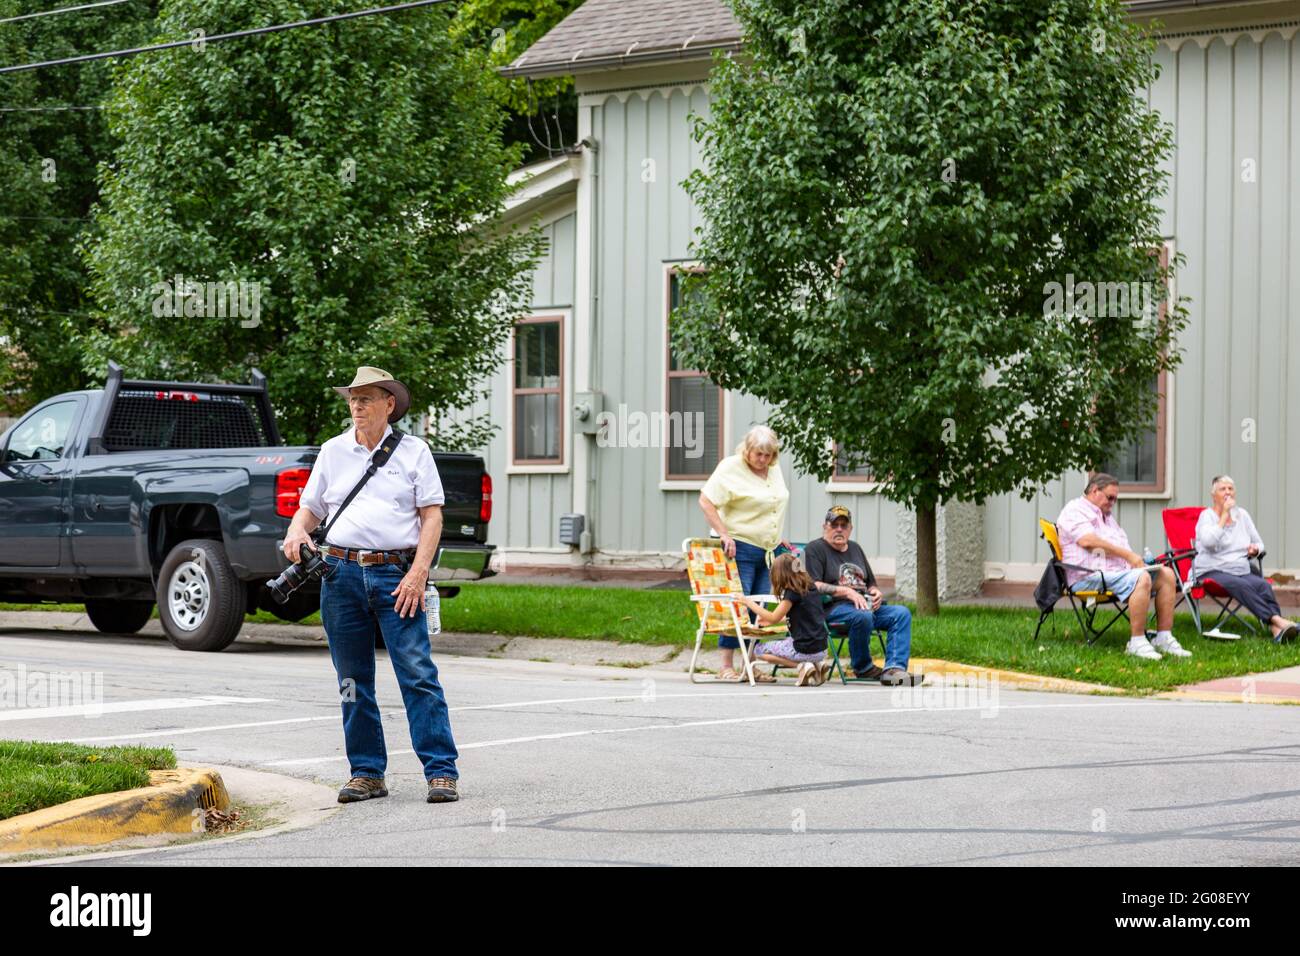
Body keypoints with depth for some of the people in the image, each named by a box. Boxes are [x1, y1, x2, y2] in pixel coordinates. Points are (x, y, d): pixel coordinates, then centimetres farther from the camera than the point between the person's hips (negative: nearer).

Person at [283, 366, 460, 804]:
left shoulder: (413, 451, 7)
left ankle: (441, 772, -8)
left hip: (396, 574, -3)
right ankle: (367, 773, 13)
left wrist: (417, 574, -9)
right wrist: (296, 529, -5)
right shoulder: (332, 452, 15)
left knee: (418, 674, -10)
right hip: (341, 574, 3)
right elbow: (310, 508, 19)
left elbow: (432, 516, 2)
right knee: (353, 682, 6)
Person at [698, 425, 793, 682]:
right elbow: (706, 501, -15)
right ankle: (726, 666, -5)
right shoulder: (731, 468, -10)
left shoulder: (775, 470, 12)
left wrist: (777, 538, 20)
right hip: (740, 548, -7)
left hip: (768, 550, 7)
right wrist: (724, 534, -21)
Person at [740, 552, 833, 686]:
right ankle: (818, 663, 10)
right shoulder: (812, 588, 10)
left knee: (759, 651, 7)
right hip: (821, 649, 8)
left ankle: (802, 665, -8)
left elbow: (774, 618, -11)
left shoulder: (793, 592, -14)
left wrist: (750, 602, -4)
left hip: (805, 649, -8)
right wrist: (769, 619, 25)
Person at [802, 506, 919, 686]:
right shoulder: (815, 549, 5)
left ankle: (894, 668, -33)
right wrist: (848, 592, -17)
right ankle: (862, 668, -15)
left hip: (866, 605, 7)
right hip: (834, 607, -7)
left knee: (902, 613, -18)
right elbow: (813, 586, -10)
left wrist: (876, 592, 6)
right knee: (863, 616, -38)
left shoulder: (855, 548, 28)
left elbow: (871, 583, 31)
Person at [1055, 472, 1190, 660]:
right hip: (1088, 576, -9)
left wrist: (1135, 559, 0)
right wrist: (1129, 555, -17)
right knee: (1141, 578, -32)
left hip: (1117, 571, 9)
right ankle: (1137, 642, -32)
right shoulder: (1075, 510, 1)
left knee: (1166, 574, -7)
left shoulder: (1107, 516, 31)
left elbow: (1122, 545, 26)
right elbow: (1088, 540, -16)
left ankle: (1164, 638, -11)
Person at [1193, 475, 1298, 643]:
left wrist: (1255, 549, 1)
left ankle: (1277, 629, -49)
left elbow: (1259, 544, 26)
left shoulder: (1242, 514, 18)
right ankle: (1276, 619, -48)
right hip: (1212, 572, -4)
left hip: (1241, 571, 4)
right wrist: (1224, 515, -13)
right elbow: (1209, 542, -18)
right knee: (1242, 585, -36)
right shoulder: (1207, 515, 3)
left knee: (1263, 584, -29)